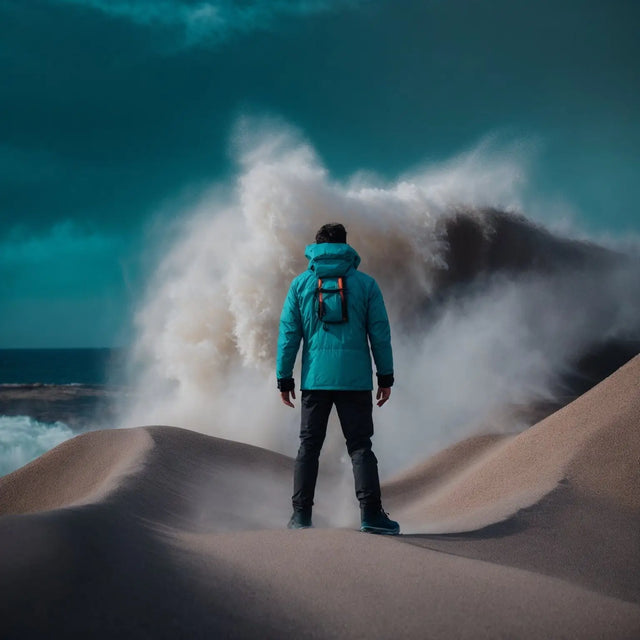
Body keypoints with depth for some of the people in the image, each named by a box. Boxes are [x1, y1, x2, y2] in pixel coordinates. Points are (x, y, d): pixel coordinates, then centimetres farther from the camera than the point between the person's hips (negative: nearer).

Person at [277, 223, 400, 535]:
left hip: (315, 379, 1)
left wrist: (284, 378, 8)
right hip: (355, 379, -1)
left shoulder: (301, 284, 5)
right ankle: (370, 512, -7)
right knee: (360, 446, 2)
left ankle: (301, 514, 5)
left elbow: (288, 334, 3)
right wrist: (386, 377, 8)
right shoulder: (365, 283, 3)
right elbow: (380, 333, 2)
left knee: (309, 446, 8)